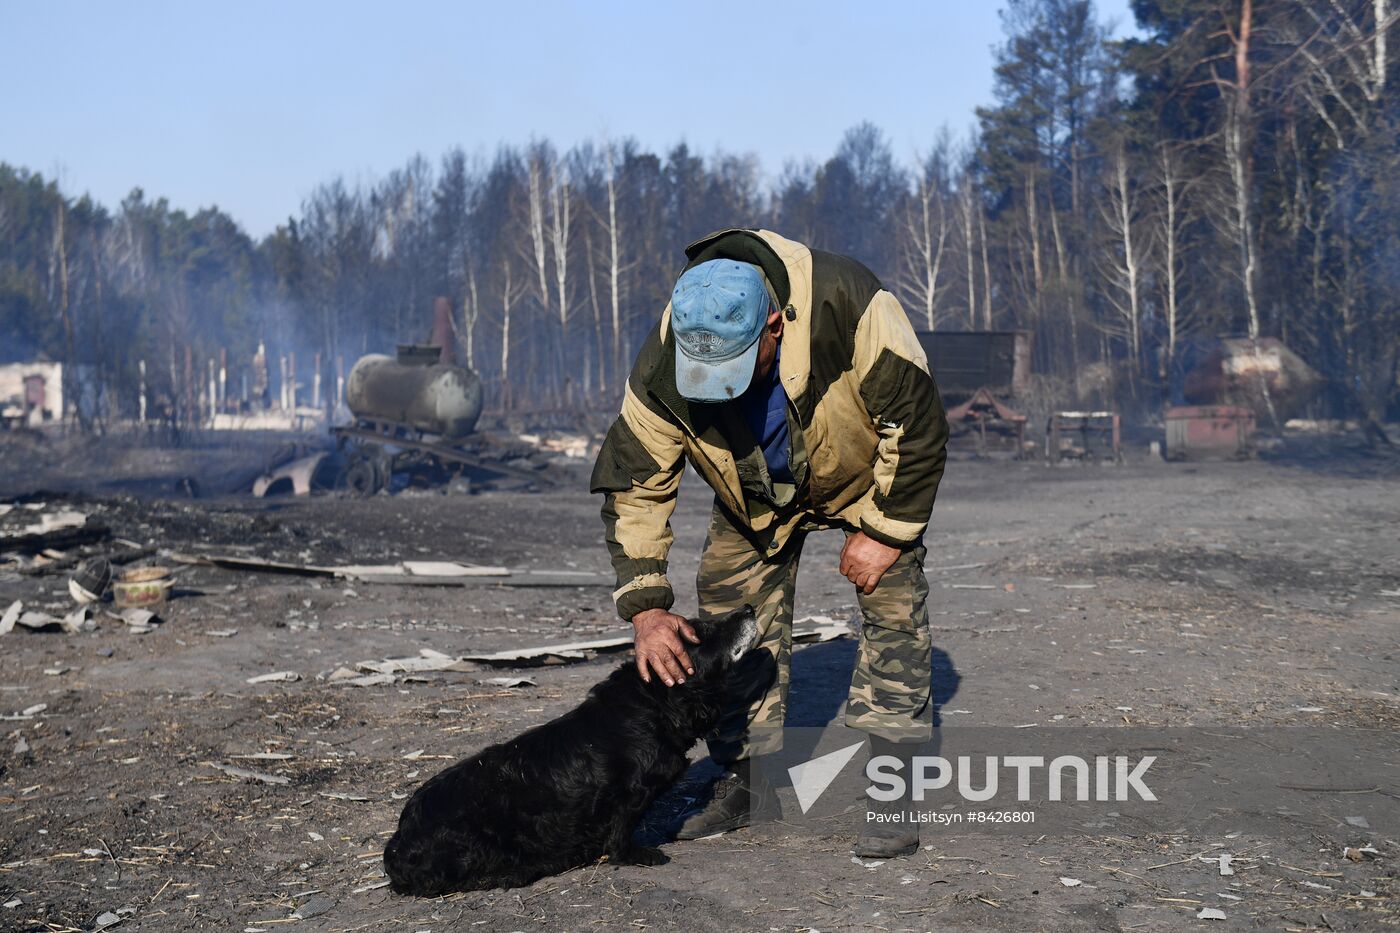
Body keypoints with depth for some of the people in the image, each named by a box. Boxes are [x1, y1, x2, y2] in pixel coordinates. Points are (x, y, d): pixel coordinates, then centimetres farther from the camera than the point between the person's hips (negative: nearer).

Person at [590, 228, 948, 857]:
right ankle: (745, 781, 11)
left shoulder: (849, 308, -41)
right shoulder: (662, 367, -32)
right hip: (755, 493, 3)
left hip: (864, 474, -3)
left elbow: (917, 422, -29)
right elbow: (632, 486, -21)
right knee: (731, 615, -3)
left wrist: (883, 531, -25)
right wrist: (647, 608, -28)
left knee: (892, 602, -15)